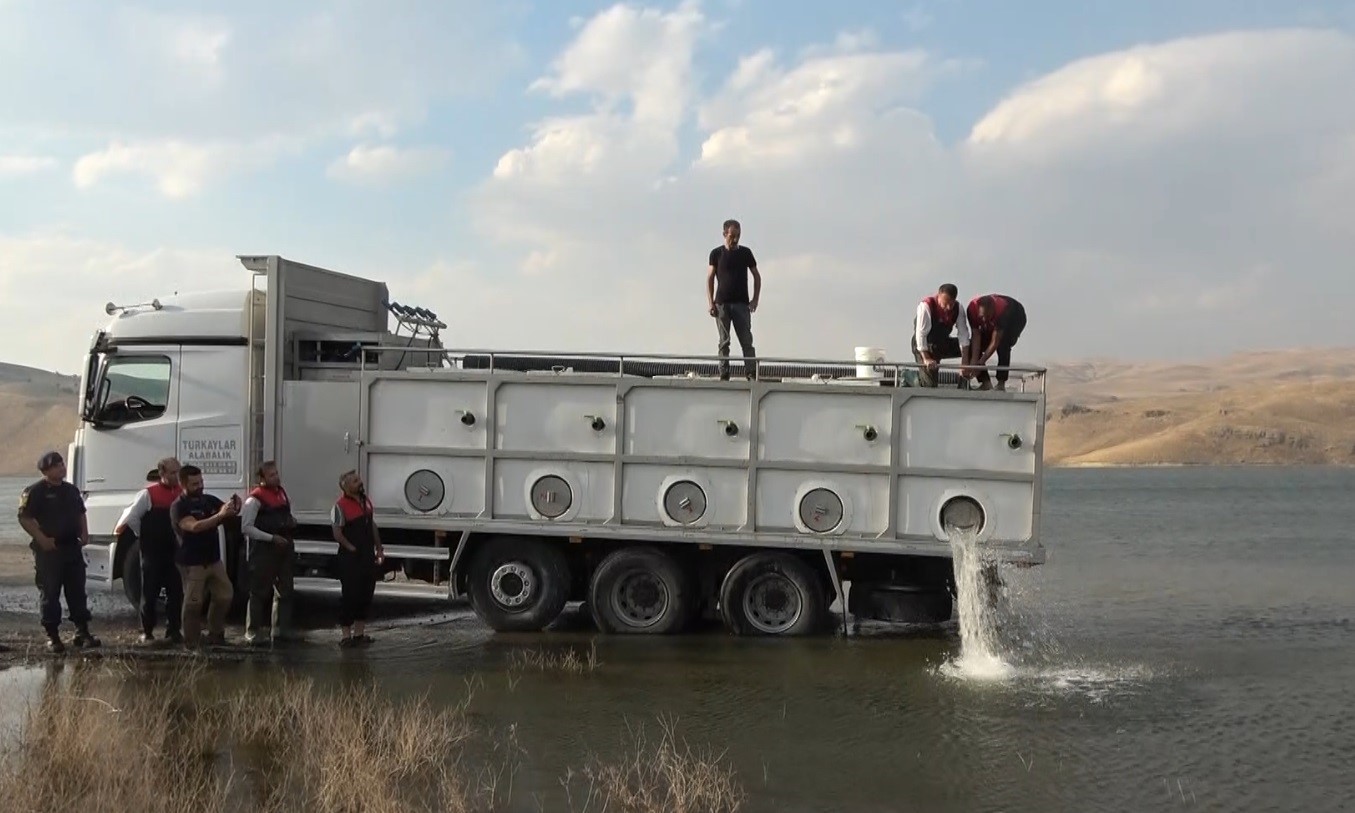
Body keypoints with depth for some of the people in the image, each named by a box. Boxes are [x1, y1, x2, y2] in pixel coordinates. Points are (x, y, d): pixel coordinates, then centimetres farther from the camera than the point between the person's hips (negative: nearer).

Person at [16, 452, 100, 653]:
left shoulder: (72, 490, 13)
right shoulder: (35, 491, -8)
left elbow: (81, 513, 24)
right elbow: (25, 518, -13)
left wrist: (84, 533, 8)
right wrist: (42, 539, -19)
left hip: (72, 547, 6)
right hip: (49, 550, -6)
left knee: (77, 591, 9)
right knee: (50, 593, -1)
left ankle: (82, 631, 15)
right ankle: (52, 635, 4)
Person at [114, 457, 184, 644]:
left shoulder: (182, 493, 4)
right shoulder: (148, 494, -8)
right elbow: (131, 516, -6)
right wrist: (143, 536, 1)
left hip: (174, 551, 4)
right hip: (152, 552, -4)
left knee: (176, 592, 6)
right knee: (150, 592, 5)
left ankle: (173, 631, 16)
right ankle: (147, 632, 15)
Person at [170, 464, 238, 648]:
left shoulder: (209, 500, 8)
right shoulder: (179, 507, -12)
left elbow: (227, 511, 12)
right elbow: (194, 526, -27)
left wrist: (234, 506, -14)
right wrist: (220, 515, -37)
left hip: (214, 560, 7)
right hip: (192, 563, -7)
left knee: (225, 595, 10)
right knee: (193, 603, -4)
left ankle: (215, 635, 24)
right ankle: (192, 644, 6)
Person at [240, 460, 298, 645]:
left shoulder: (281, 492, 11)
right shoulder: (255, 499, -13)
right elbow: (246, 528, -16)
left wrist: (291, 521, 3)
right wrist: (272, 538, -19)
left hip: (284, 547, 8)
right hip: (263, 549, -8)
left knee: (284, 590, 11)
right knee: (259, 591, -2)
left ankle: (280, 628, 20)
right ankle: (252, 631, 5)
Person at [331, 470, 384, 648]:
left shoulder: (365, 500, 10)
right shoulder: (341, 506, -13)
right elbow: (337, 534, -16)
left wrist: (378, 549, 15)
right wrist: (352, 548, -14)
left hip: (368, 556, 8)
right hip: (350, 558, -8)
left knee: (366, 593, 12)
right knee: (349, 595, -3)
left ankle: (359, 633, 23)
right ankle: (346, 635, 3)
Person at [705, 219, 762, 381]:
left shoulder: (745, 252, 7)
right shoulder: (716, 253, 4)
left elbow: (757, 276, 12)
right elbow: (710, 278, 6)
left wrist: (755, 299, 2)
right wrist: (710, 302, -3)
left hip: (742, 303, 0)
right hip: (722, 303, 0)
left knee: (747, 341, -5)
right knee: (724, 342, 2)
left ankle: (751, 374, -7)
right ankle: (724, 376, 4)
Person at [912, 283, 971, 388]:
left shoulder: (957, 308, -14)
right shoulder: (926, 306, -28)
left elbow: (963, 333, -15)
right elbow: (921, 333, -31)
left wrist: (965, 361, -22)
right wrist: (926, 359, -37)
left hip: (944, 343, 6)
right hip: (925, 346, -6)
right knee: (930, 385, -18)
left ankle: (963, 386, 0)